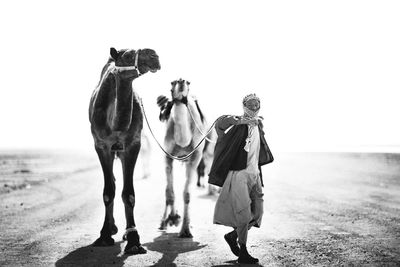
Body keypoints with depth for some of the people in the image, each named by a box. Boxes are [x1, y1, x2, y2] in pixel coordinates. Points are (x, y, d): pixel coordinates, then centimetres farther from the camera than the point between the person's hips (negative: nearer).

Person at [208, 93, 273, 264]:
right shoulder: (238, 124, -9)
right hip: (239, 174, -8)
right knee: (244, 214, -5)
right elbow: (220, 123, -30)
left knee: (257, 213, 9)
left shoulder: (258, 125, 14)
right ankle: (243, 253, 6)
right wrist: (242, 120, -36)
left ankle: (232, 235, 29)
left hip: (254, 174, 8)